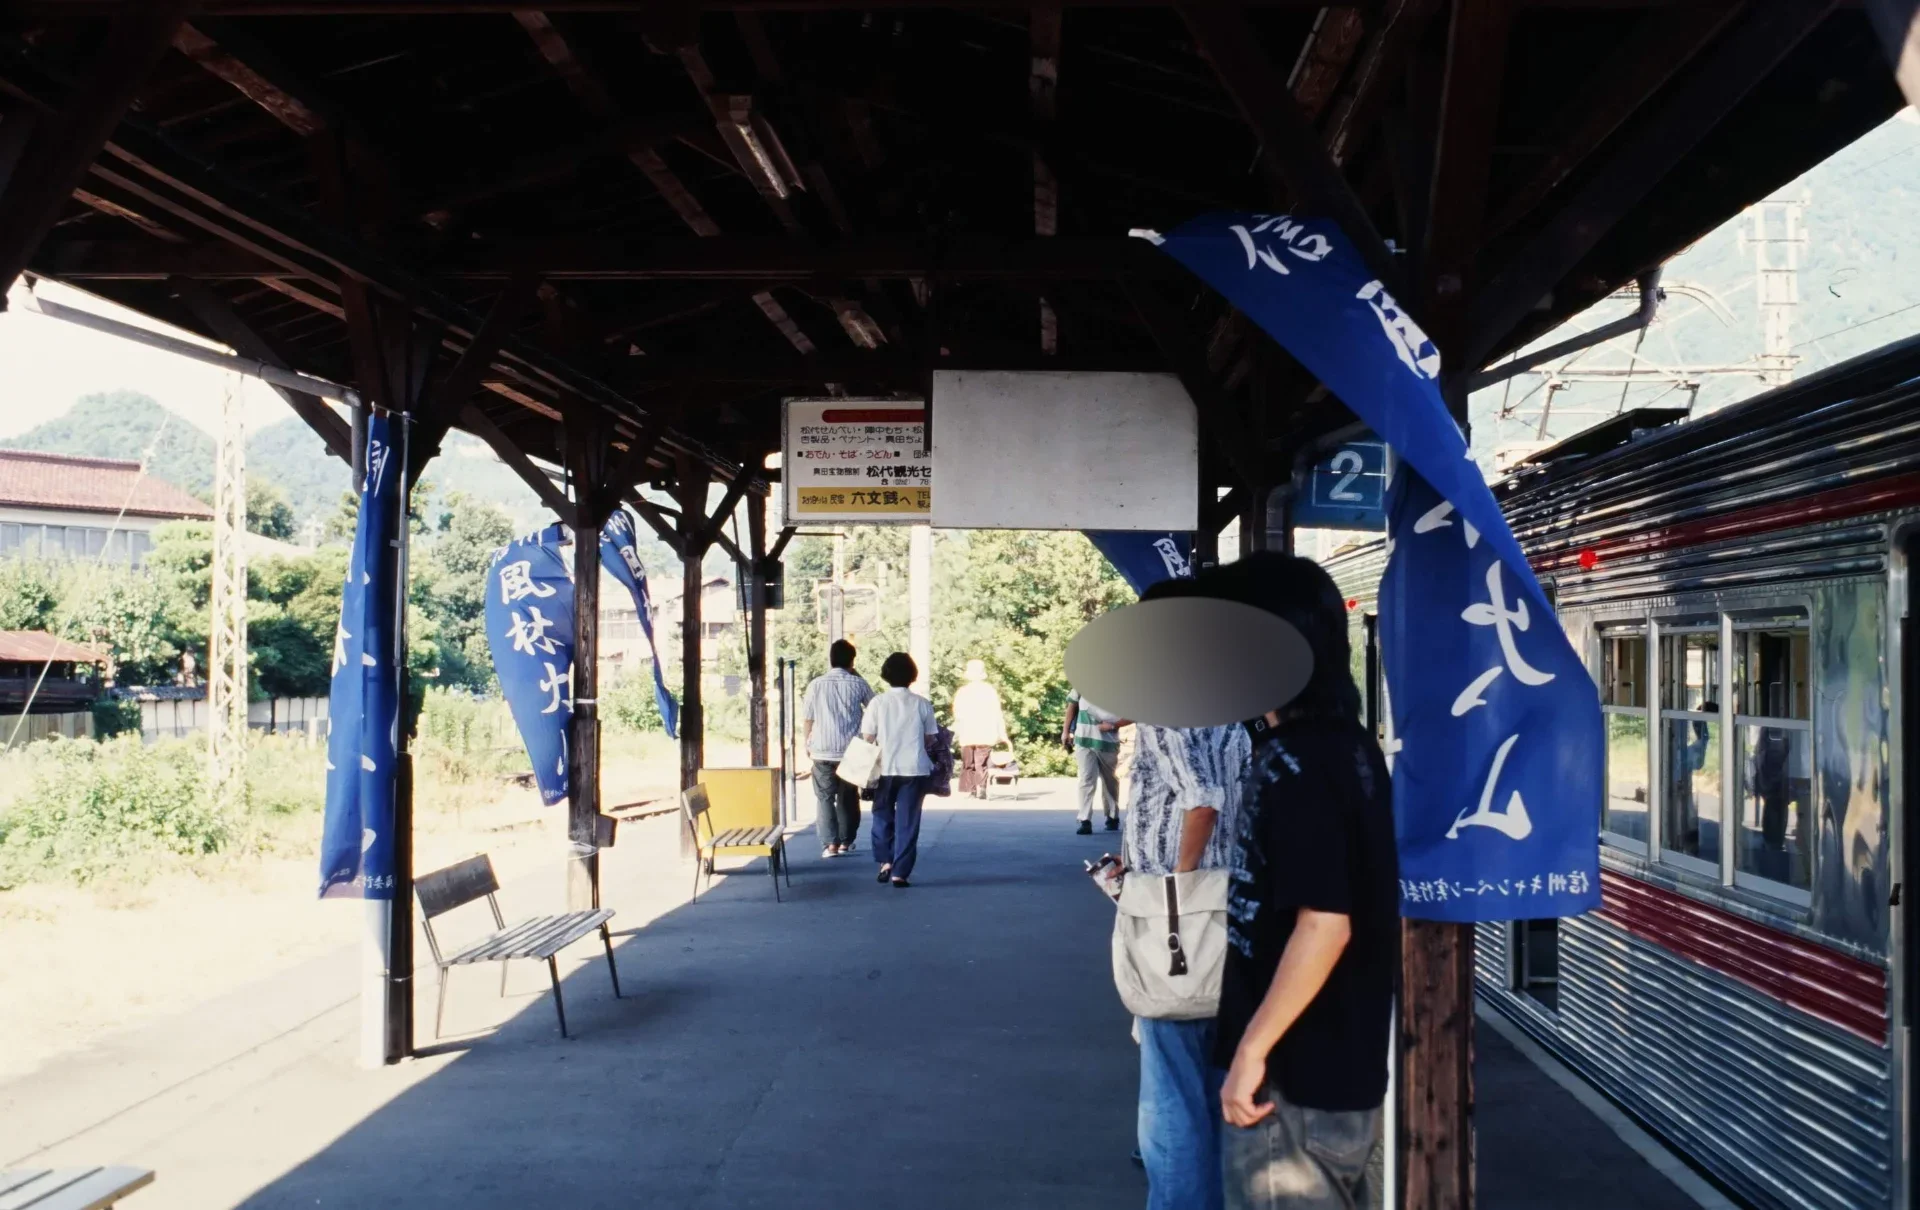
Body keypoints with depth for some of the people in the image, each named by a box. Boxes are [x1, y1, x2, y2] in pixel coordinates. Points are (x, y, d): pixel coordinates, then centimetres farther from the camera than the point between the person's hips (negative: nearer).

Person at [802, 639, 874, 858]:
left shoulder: (816, 684, -3)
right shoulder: (858, 683, -3)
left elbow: (808, 718, 1)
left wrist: (808, 743, 16)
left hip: (823, 750, -1)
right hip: (851, 750, 1)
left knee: (825, 797, 4)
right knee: (848, 797, 15)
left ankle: (830, 843, -6)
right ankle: (846, 841, 20)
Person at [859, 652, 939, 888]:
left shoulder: (878, 703, -5)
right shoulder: (922, 704, -3)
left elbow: (867, 739, -2)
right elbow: (930, 740, 3)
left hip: (885, 768, 0)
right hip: (914, 769, 0)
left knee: (883, 816, 19)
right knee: (907, 822, 6)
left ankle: (885, 861, 11)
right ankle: (900, 872, 3)